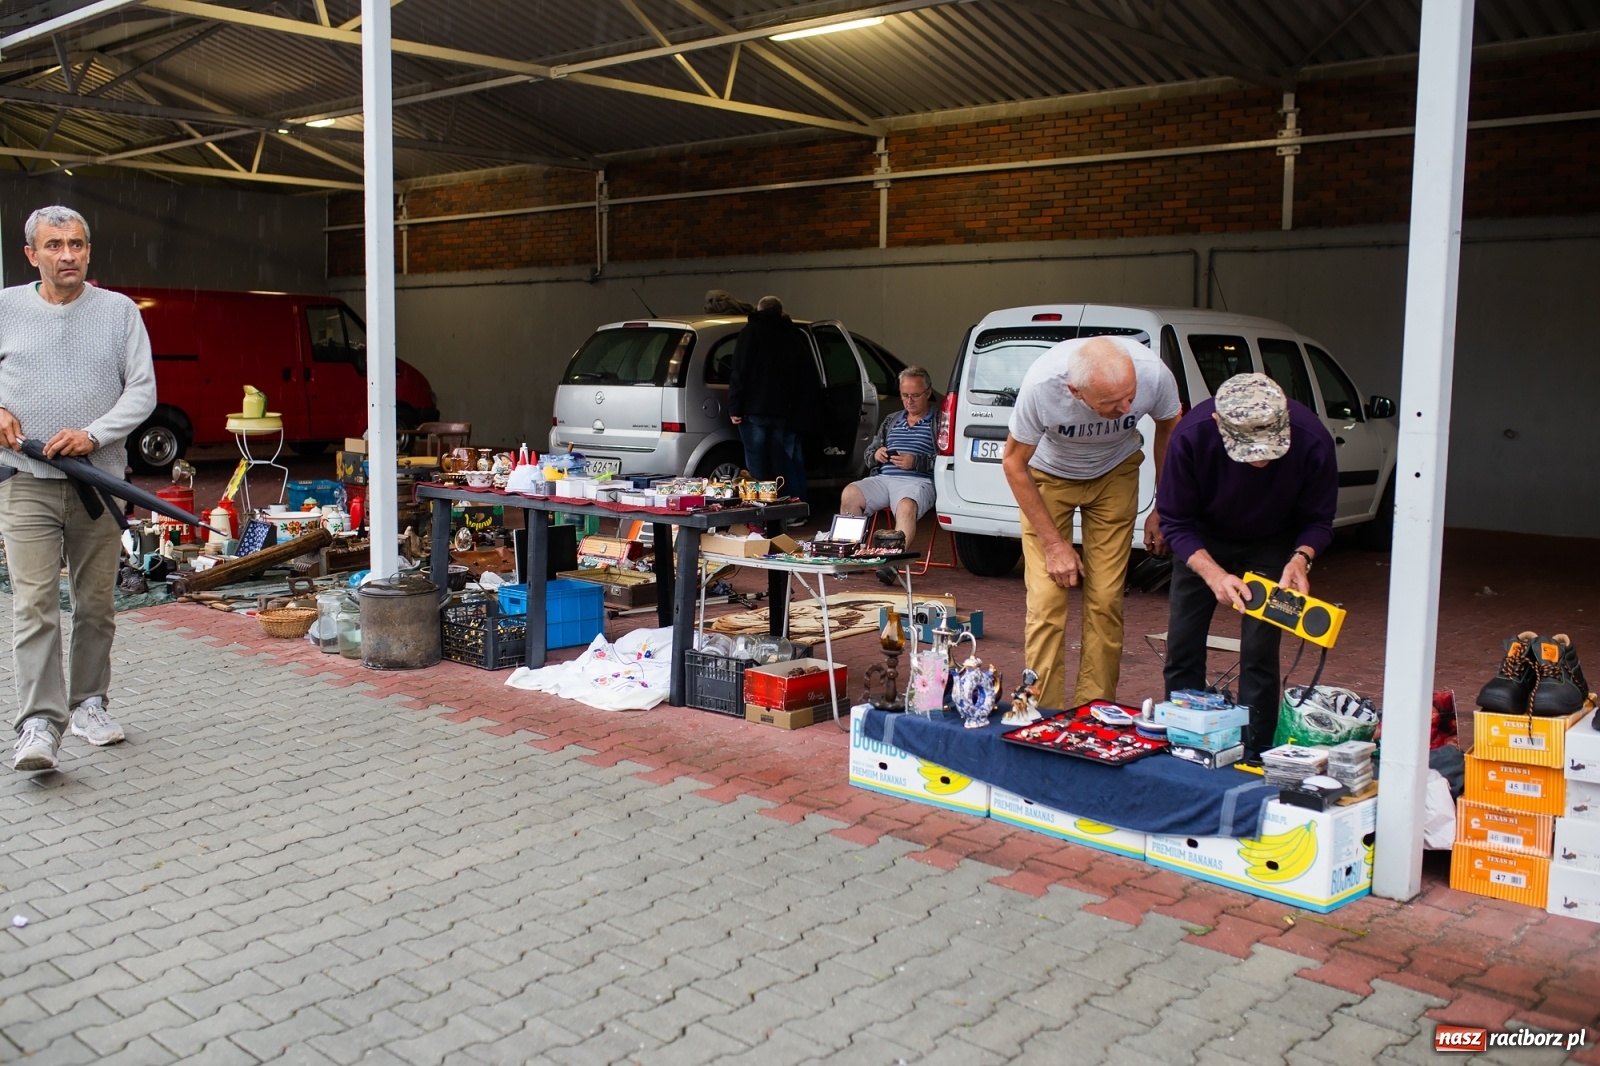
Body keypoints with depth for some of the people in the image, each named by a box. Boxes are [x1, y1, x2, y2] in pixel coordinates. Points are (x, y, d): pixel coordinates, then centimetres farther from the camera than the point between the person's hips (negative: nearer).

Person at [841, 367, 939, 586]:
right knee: (850, 494, -23)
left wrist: (915, 462, -15)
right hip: (884, 478, 5)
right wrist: (876, 455, 5)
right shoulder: (891, 420, 28)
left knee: (906, 507, -39)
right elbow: (868, 453, 30)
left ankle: (894, 562, -49)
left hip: (918, 481, -5)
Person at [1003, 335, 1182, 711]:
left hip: (1115, 472, 2)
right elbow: (1014, 464, -19)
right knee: (1046, 600, -11)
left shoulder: (1154, 374, -32)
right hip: (1048, 474, -2)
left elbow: (1170, 428, -6)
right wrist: (1053, 543, -18)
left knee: (1105, 600, -5)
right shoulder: (1042, 385, -37)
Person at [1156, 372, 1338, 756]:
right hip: (1202, 543, 1)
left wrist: (1301, 557, -35)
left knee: (1259, 652, -10)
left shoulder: (1312, 440, -32)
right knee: (1182, 649, -1)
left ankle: (1255, 755, 4)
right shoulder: (1192, 435, -34)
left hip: (1272, 544, 0)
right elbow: (1175, 522, -21)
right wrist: (1213, 574, -36)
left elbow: (1317, 519, -14)